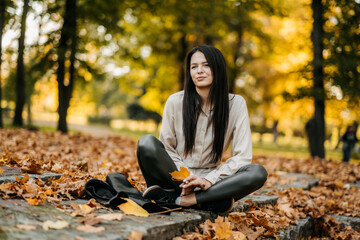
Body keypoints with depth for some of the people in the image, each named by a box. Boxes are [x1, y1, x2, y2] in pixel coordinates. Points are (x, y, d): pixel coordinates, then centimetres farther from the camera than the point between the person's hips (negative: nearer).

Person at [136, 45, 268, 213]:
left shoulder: (236, 103, -4)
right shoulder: (176, 101, -4)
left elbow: (243, 156, -7)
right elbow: (166, 147, 1)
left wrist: (209, 180, -18)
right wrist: (185, 179, -16)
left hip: (210, 177, 1)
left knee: (258, 173, -27)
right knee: (147, 143, -28)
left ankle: (179, 200, -28)